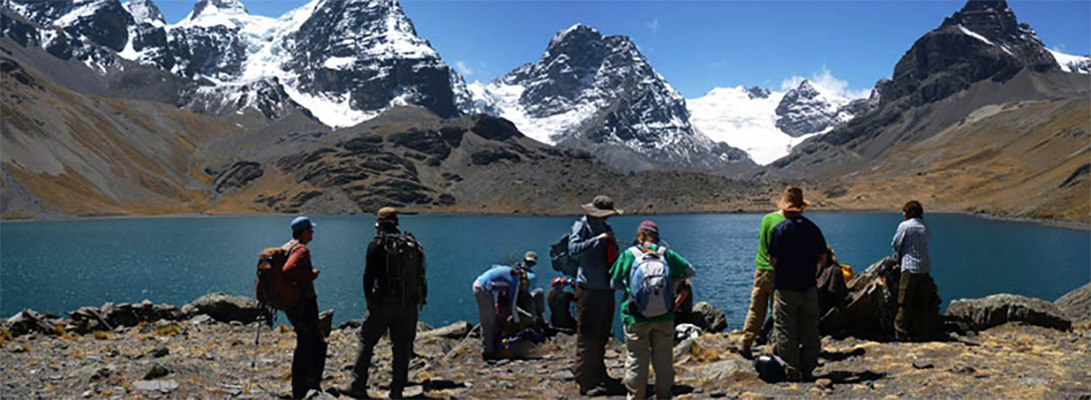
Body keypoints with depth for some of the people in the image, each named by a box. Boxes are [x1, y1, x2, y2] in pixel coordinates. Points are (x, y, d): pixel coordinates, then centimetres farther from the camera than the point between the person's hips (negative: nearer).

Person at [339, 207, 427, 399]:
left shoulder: (377, 245, -6)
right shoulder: (413, 244, 8)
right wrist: (420, 299, 12)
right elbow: (420, 274, 8)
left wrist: (368, 297, 6)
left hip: (383, 303, -4)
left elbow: (369, 275, -9)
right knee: (402, 347, 10)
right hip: (409, 305, 4)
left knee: (366, 342, 9)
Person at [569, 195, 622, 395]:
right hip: (589, 289, -8)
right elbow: (573, 249, -24)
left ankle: (599, 375, 29)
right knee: (587, 336, -5)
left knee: (602, 336, 16)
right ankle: (585, 382, 0)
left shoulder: (607, 229, 17)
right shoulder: (582, 226, -7)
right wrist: (597, 239, -28)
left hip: (606, 288, 8)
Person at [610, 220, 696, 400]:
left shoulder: (628, 255, -7)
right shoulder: (666, 254, -3)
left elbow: (615, 283, 0)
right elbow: (690, 271, 6)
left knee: (636, 361, 8)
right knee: (664, 359, 15)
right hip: (665, 318, 2)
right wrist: (675, 283, 21)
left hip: (636, 319, -2)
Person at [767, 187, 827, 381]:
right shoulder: (813, 228, 3)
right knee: (809, 331, 12)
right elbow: (822, 258, 6)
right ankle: (808, 369, 17)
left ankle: (792, 371, 4)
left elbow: (773, 260, -12)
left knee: (785, 331, 3)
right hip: (808, 287, 4)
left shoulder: (779, 230, -11)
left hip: (785, 287, -4)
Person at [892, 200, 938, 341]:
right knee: (923, 304, 10)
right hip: (925, 268, 5)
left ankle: (901, 333, -1)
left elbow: (896, 245, 0)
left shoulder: (904, 225, -4)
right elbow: (924, 247, 11)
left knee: (904, 303, -1)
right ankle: (922, 333, 13)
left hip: (909, 267, -5)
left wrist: (898, 260, 17)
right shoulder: (926, 229, 11)